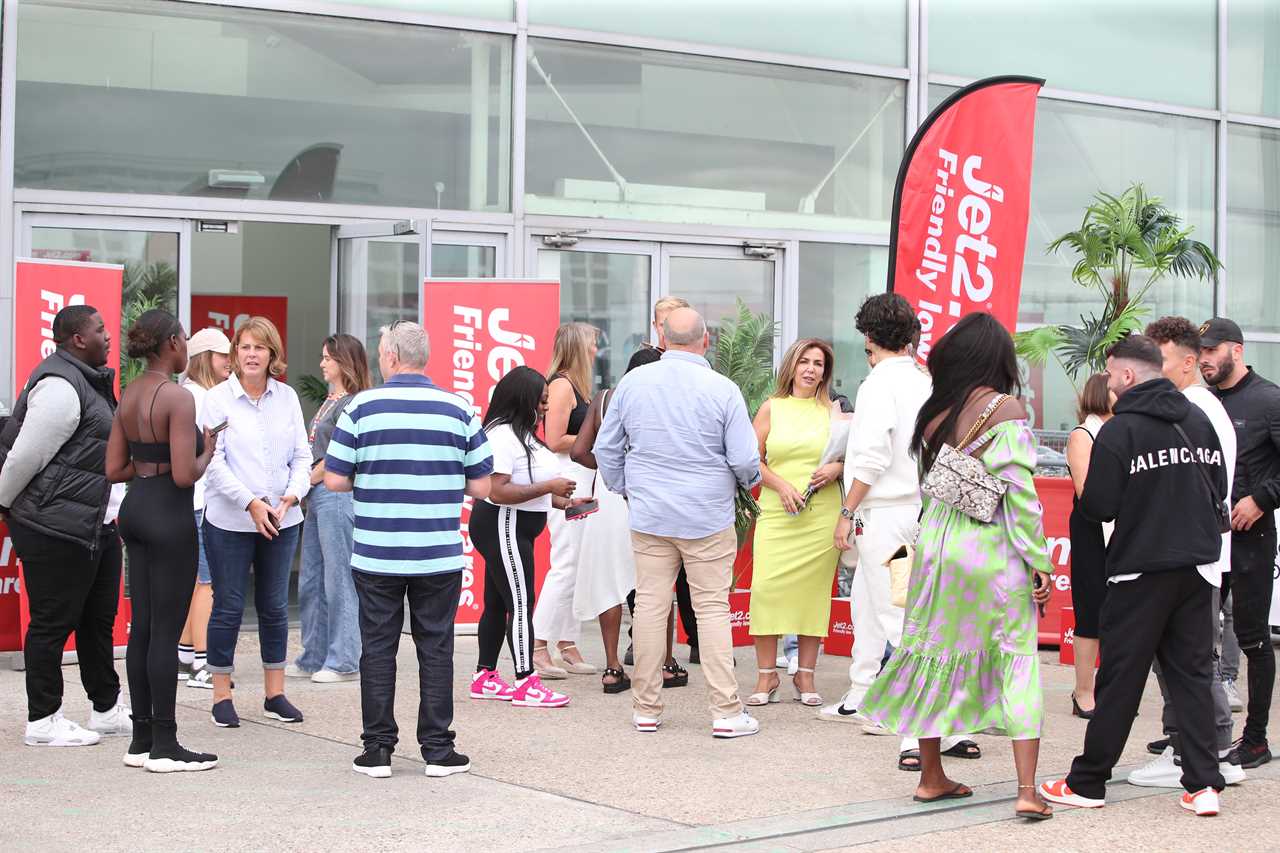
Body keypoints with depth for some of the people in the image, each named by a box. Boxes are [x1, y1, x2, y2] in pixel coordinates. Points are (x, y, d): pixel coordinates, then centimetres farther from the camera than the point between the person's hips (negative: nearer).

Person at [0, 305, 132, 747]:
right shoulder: (59, 387, -18)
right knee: (52, 623, -1)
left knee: (99, 619, 16)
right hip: (59, 529, -10)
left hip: (98, 525, 10)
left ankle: (108, 711, 26)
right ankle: (42, 722, 7)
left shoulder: (88, 381, 16)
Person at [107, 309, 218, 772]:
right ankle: (165, 746, 4)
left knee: (142, 626, 12)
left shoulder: (129, 394, 8)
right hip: (169, 514, -8)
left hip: (134, 508, 8)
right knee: (166, 631, -2)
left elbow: (114, 469, 10)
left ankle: (142, 739, 18)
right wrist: (207, 451, -3)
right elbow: (185, 475, -21)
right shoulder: (178, 397, -16)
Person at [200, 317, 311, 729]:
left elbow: (302, 455, 7)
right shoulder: (217, 398, -5)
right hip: (230, 521, -3)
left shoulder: (287, 397, 6)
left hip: (282, 521, 3)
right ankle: (221, 696, 11)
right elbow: (213, 461, -10)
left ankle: (274, 693, 19)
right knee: (228, 607, 2)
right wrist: (251, 503, -17)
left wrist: (292, 495, -10)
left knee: (275, 606, 10)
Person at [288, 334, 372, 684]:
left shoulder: (351, 405, -10)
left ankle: (344, 661, -1)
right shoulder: (330, 401, 18)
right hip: (317, 497, 10)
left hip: (336, 494, -10)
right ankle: (315, 657, 19)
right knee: (311, 582, 12)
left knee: (339, 579, -5)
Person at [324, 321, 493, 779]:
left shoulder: (362, 408, -5)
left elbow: (334, 479, -4)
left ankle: (378, 748, 11)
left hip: (376, 554, -1)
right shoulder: (458, 410, -1)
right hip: (439, 555, 1)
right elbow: (480, 486, 2)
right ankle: (438, 749, 9)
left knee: (378, 649, 8)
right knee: (435, 649, 7)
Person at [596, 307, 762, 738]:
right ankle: (726, 712, 3)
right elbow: (745, 459, -8)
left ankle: (646, 709, 13)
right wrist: (748, 481, 15)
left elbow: (606, 448, 9)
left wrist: (624, 489, 24)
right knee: (712, 608, 2)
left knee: (650, 605, 7)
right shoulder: (722, 390, -10)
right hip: (708, 517, -3)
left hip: (649, 515, 3)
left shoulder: (632, 382, 1)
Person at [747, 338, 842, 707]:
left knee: (814, 591, 0)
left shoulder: (832, 411, 11)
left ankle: (805, 675, 10)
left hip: (822, 515, 1)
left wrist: (837, 468, -7)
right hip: (777, 514, -1)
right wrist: (781, 485, -9)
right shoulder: (772, 408, 8)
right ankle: (766, 674, 0)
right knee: (767, 587, -11)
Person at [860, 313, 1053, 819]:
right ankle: (1027, 791, -5)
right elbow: (1020, 496, -13)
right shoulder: (1005, 411, -10)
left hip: (936, 543, 5)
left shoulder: (935, 411, 4)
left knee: (936, 655, 13)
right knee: (1017, 663, 0)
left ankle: (931, 777, 23)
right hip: (993, 552, -5)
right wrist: (1038, 563, -7)